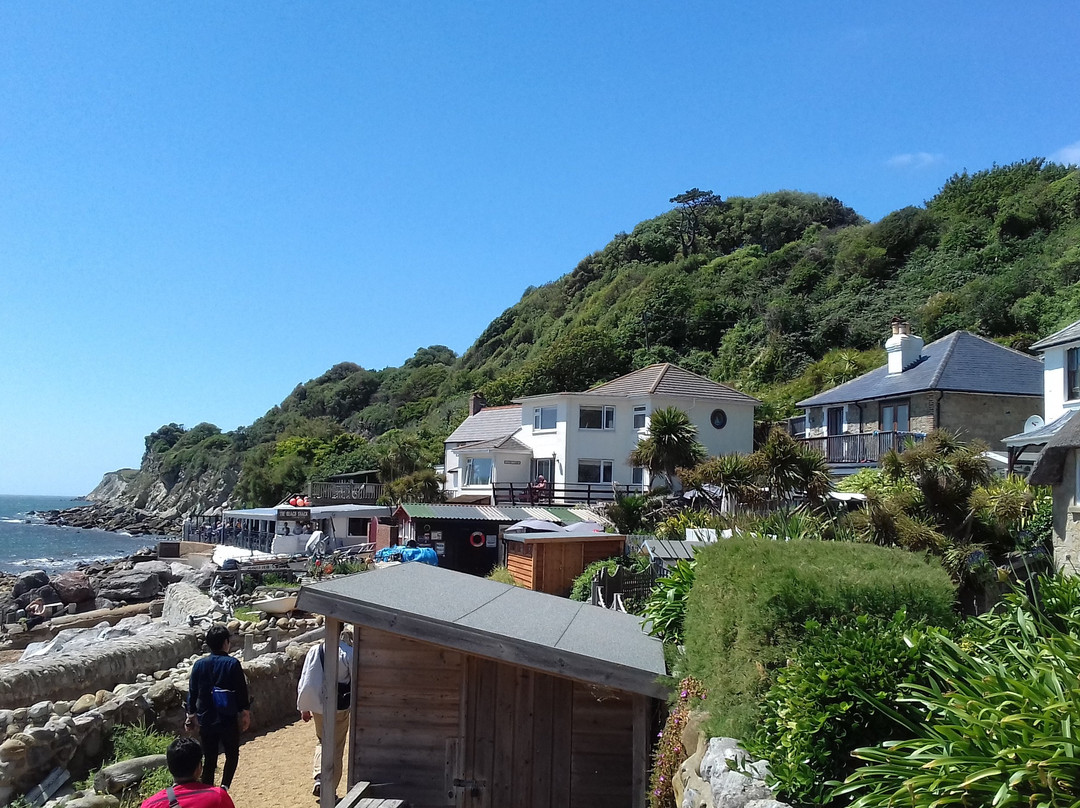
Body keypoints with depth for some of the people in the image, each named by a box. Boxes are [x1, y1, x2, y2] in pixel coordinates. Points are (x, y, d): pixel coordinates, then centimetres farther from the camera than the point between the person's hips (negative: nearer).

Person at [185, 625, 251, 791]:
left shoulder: (199, 665, -1)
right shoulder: (232, 664, -11)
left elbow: (192, 693, 6)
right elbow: (242, 692, -7)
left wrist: (191, 715, 18)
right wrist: (245, 713, 5)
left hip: (206, 721, 3)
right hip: (228, 721, -3)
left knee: (209, 759, 12)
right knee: (232, 754, 13)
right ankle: (224, 786, -3)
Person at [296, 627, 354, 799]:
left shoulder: (314, 651, -4)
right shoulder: (349, 653, -13)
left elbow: (304, 681, 1)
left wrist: (303, 708, 11)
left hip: (318, 706, 3)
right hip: (340, 707, -3)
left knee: (321, 741, 24)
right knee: (336, 747, 11)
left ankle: (319, 776, 5)